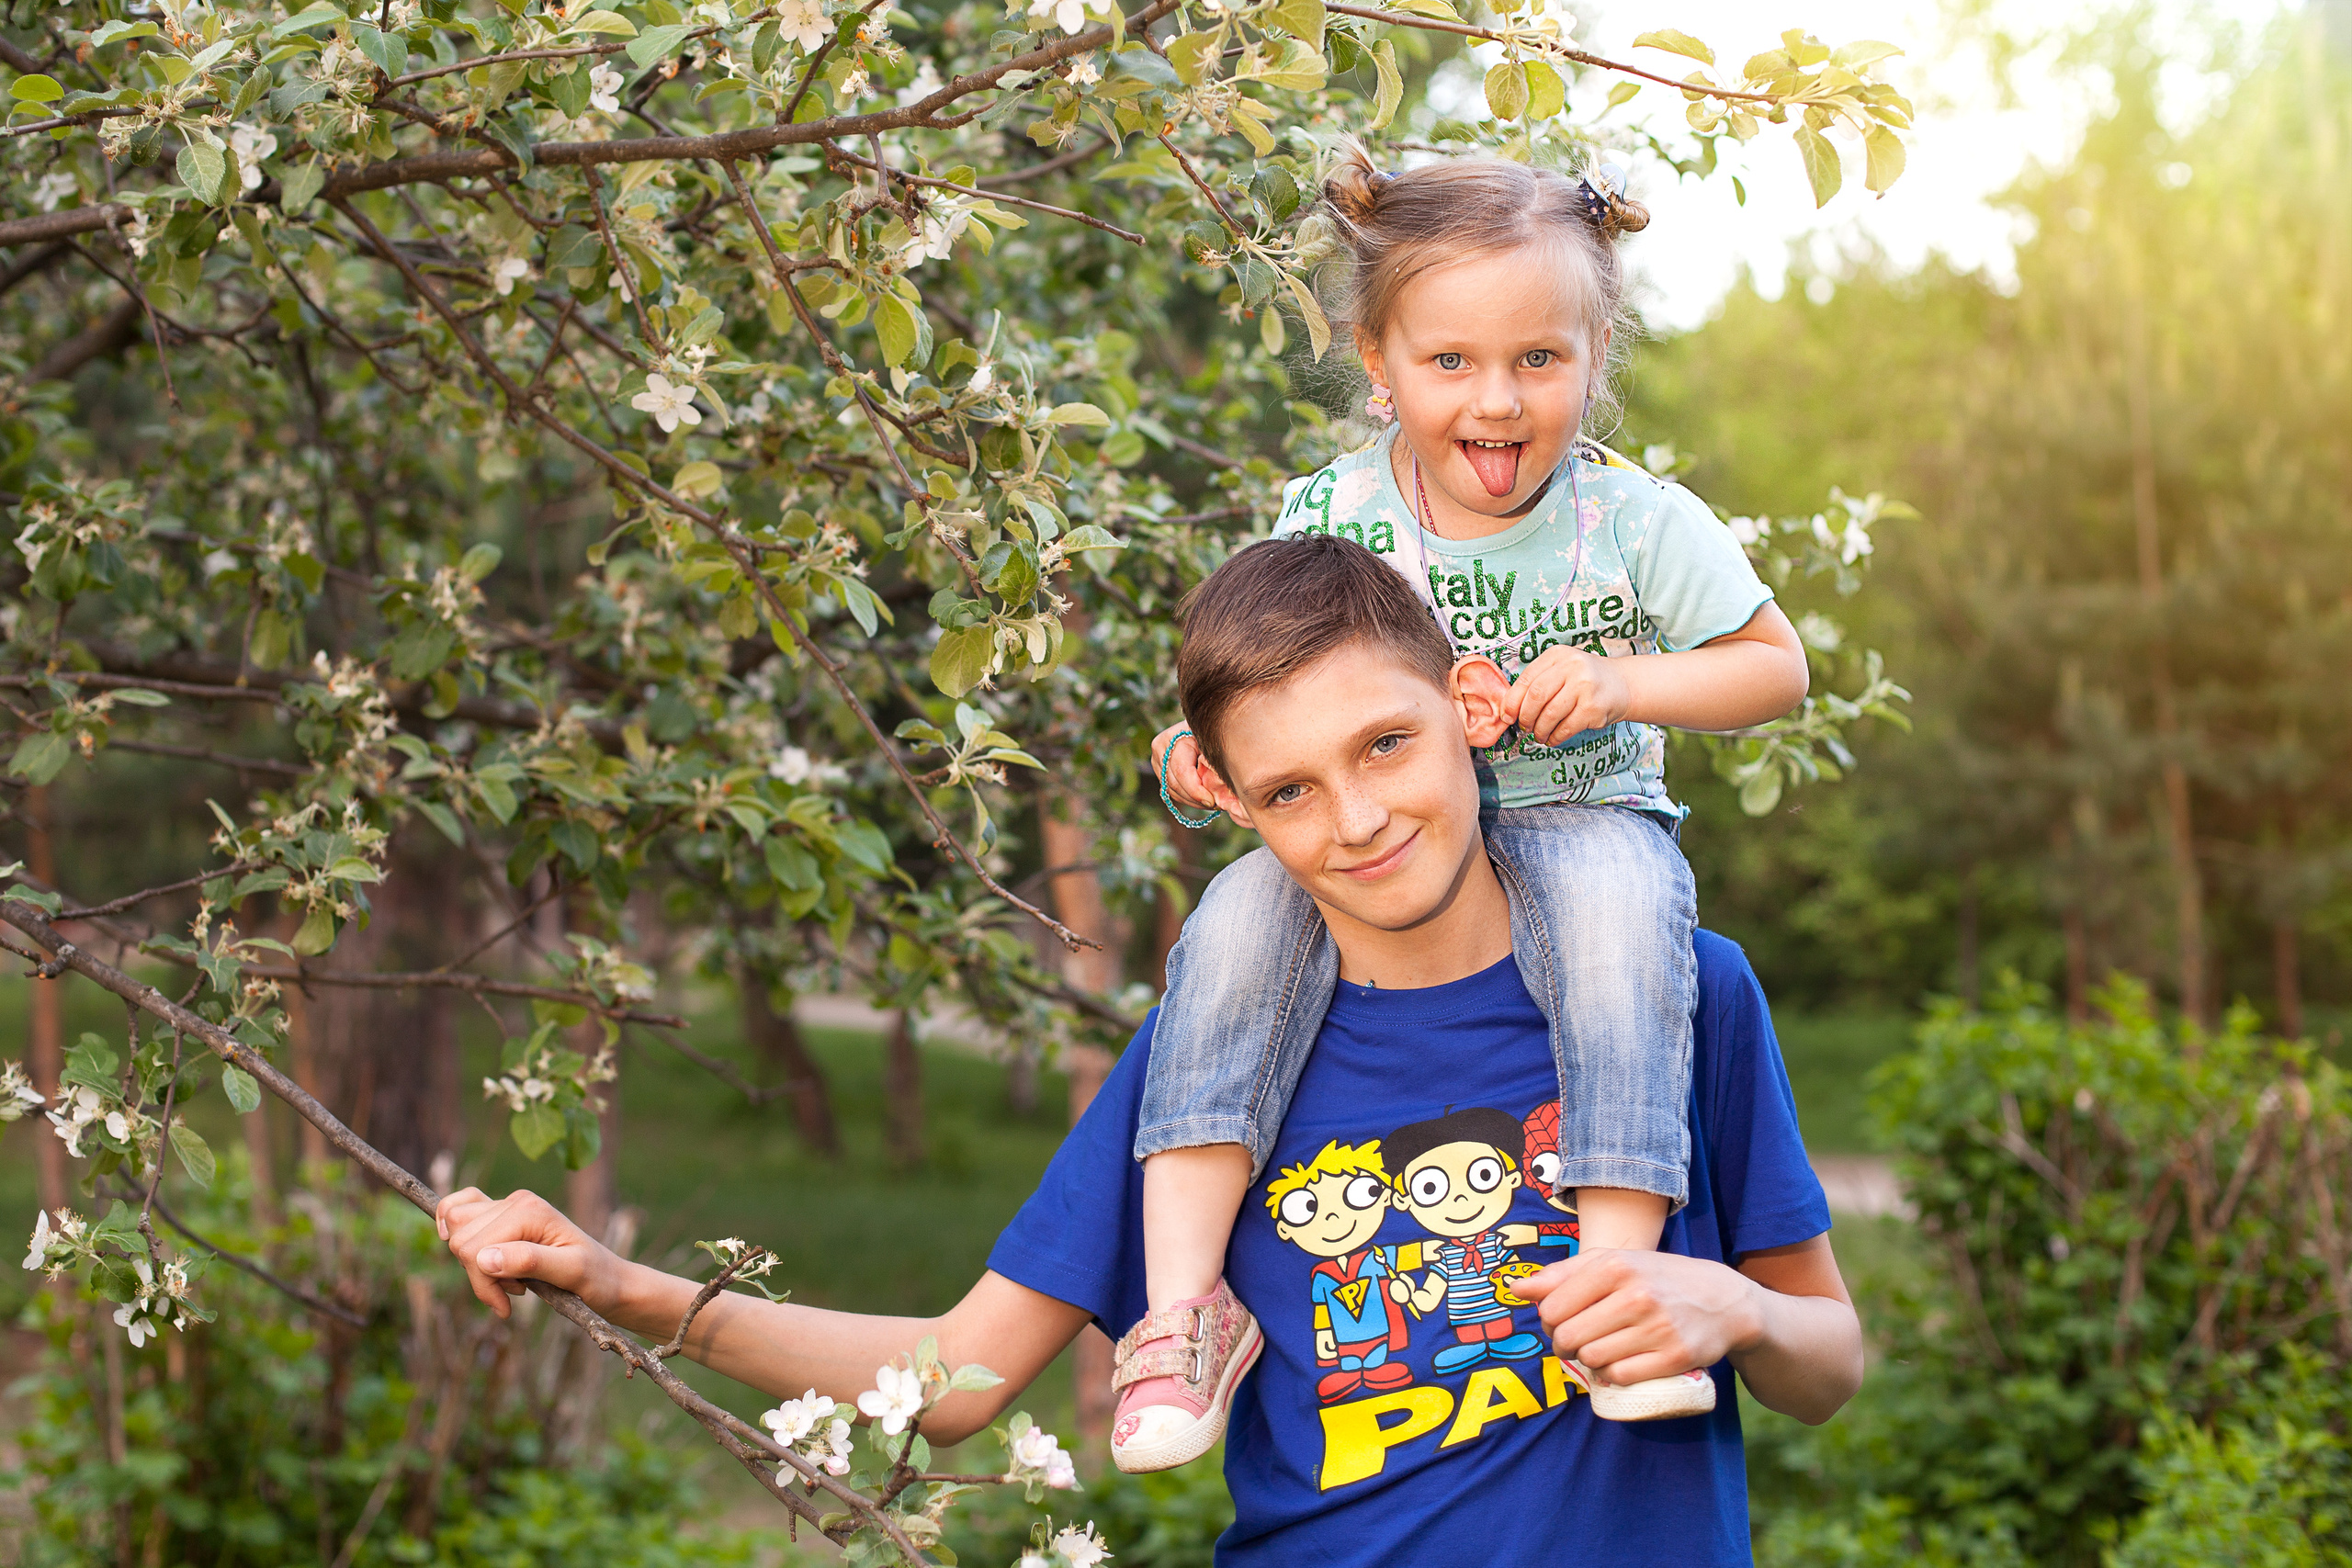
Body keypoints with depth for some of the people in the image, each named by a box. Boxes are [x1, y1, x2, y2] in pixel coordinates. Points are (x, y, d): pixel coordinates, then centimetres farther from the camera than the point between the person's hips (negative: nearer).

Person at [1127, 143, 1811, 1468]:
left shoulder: (1637, 523, -7)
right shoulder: (1322, 523, -3)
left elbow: (1777, 666, 0)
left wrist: (1624, 683, -17)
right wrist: (1202, 747, -17)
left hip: (1583, 815, -1)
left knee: (1621, 903, -36)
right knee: (1239, 920, -26)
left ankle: (1618, 1268, -33)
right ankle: (1184, 1295, -27)